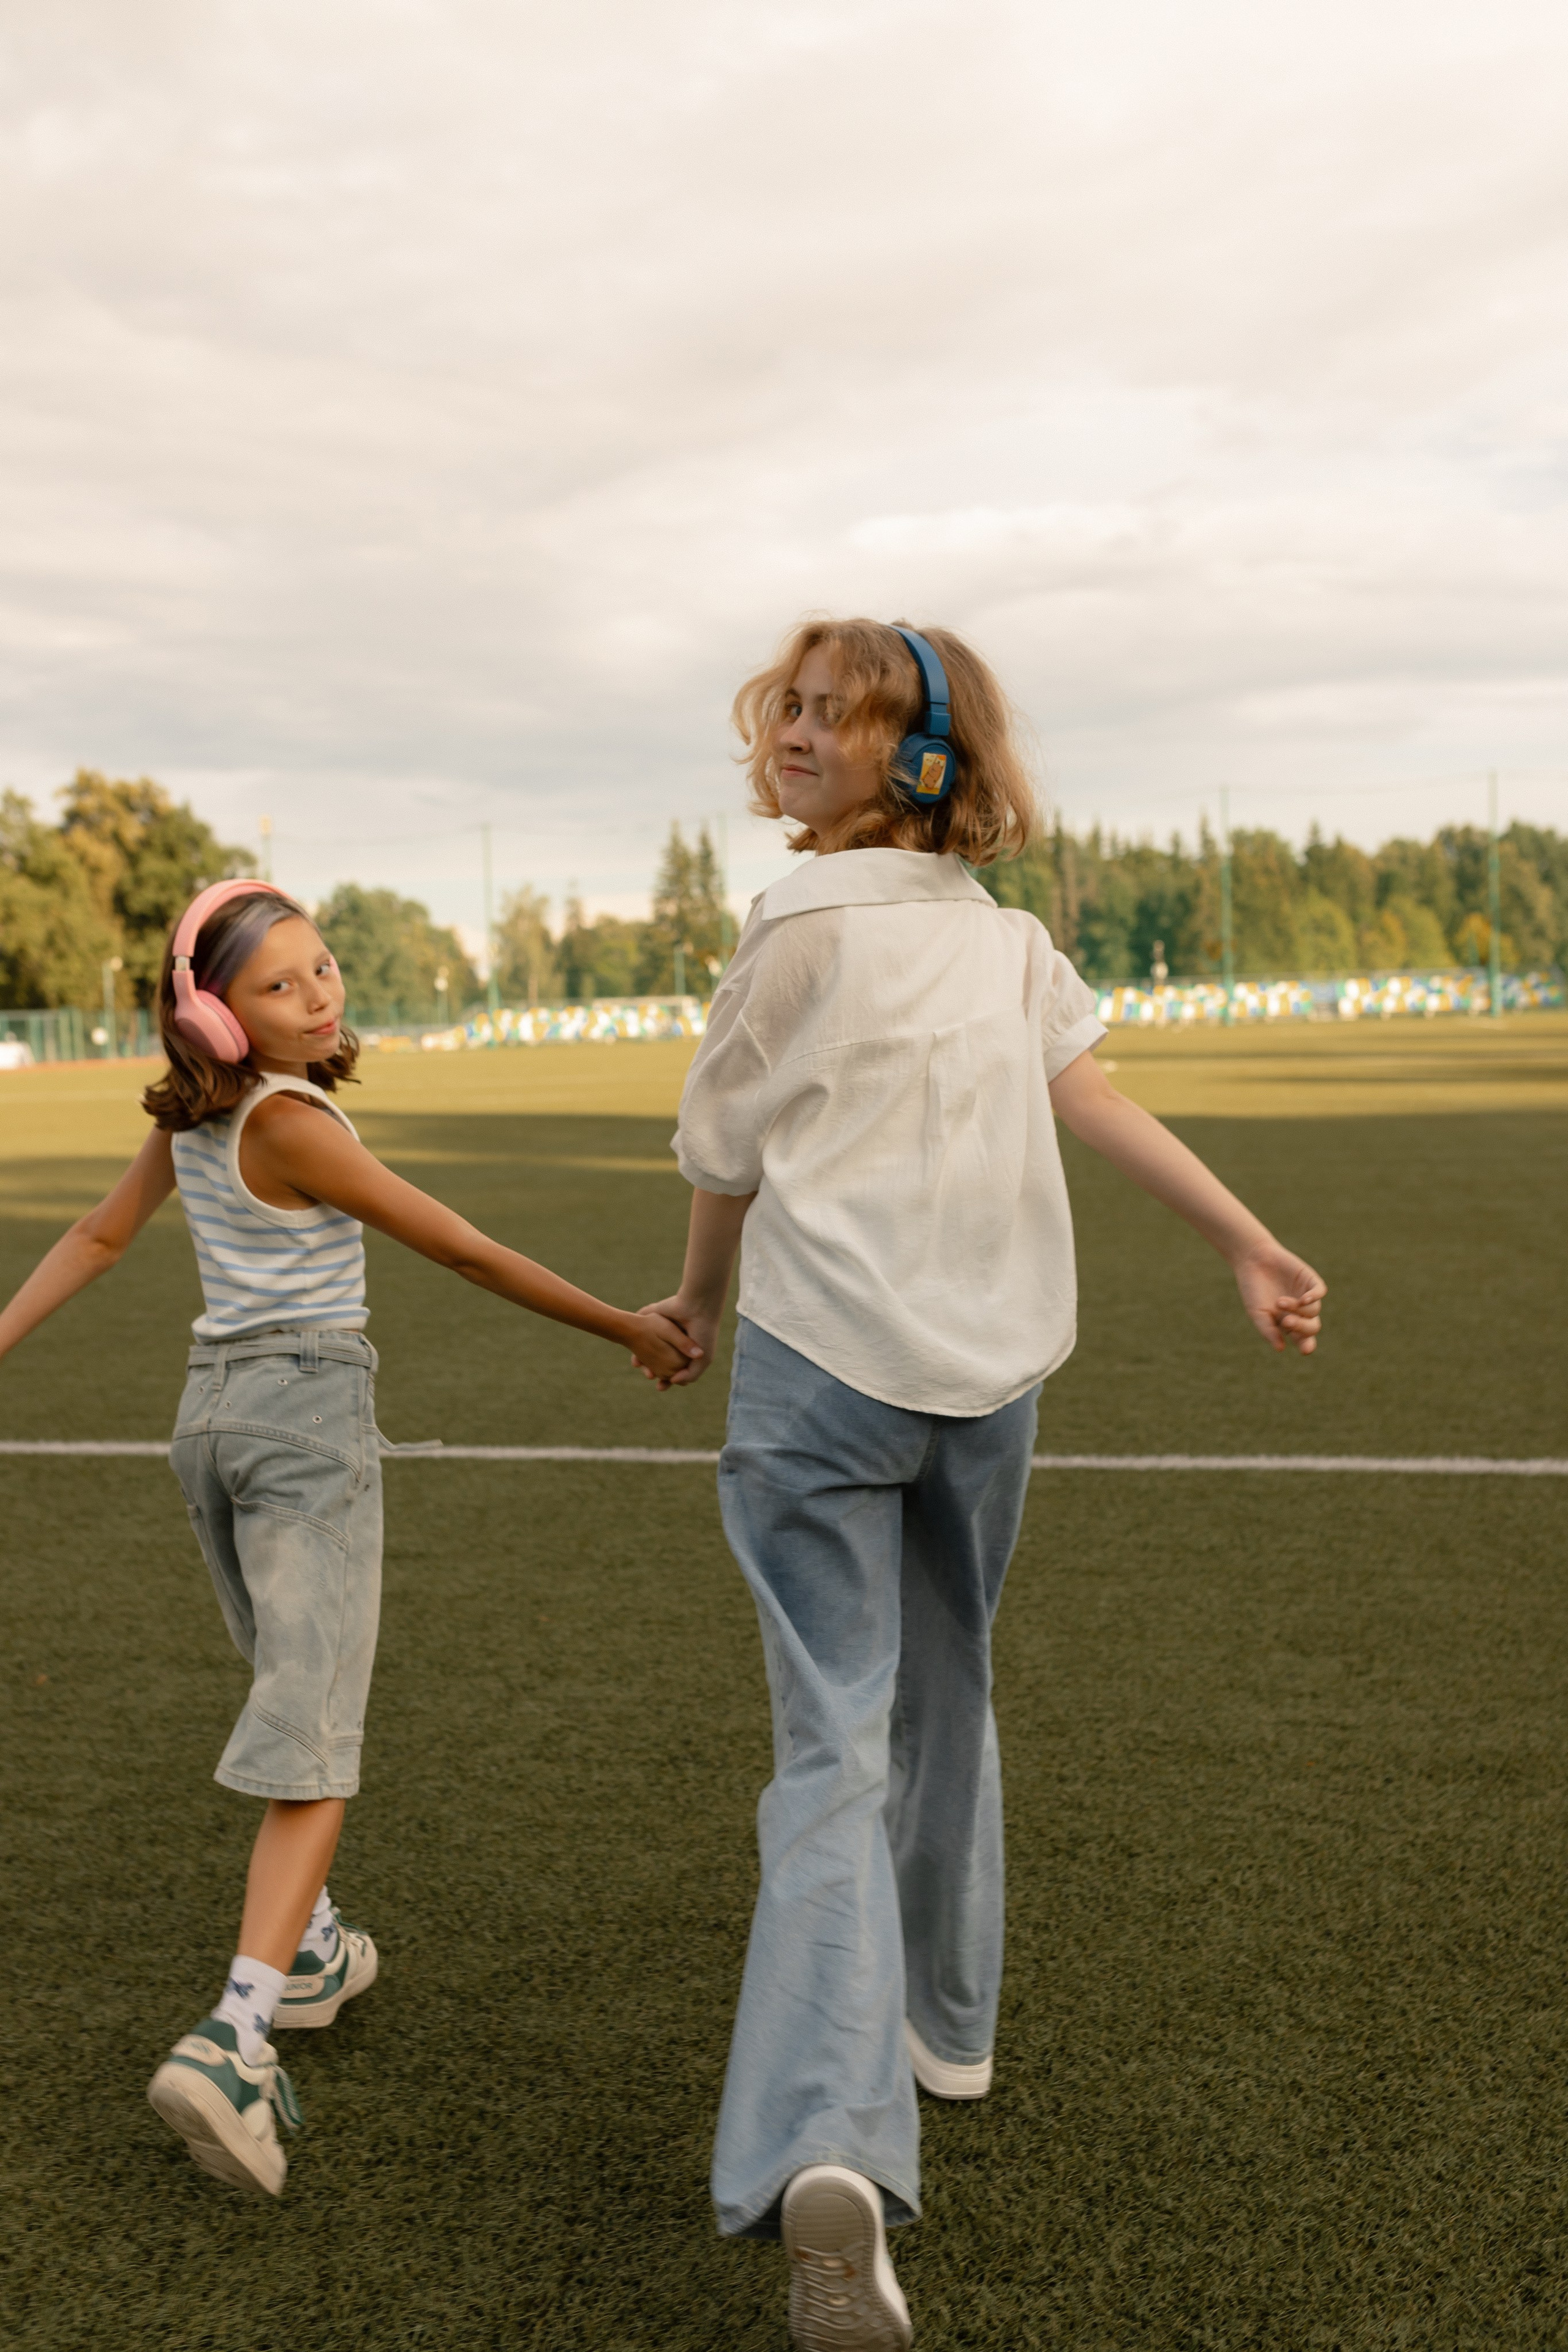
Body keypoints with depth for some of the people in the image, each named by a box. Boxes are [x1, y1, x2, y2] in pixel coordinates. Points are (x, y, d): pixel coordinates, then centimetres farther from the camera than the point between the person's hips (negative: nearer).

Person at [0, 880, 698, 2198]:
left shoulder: (191, 1115, 7)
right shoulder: (288, 1124, -17)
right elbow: (465, 1253, -14)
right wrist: (629, 1329, -8)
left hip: (211, 1410, 9)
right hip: (310, 1411, -9)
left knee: (293, 1688, 23)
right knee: (314, 1730, -11)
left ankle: (307, 1948, 36)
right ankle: (235, 2040, -22)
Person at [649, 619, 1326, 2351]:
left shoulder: (801, 923, -7)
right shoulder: (1001, 931, 10)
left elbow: (723, 1157, 1)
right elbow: (1091, 1096, 0)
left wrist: (697, 1304, 18)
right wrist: (1249, 1241, -1)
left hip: (819, 1365, -5)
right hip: (991, 1365, 6)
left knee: (834, 1744, -8)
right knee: (943, 1698, 22)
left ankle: (826, 2143, -22)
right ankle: (944, 2021, 38)